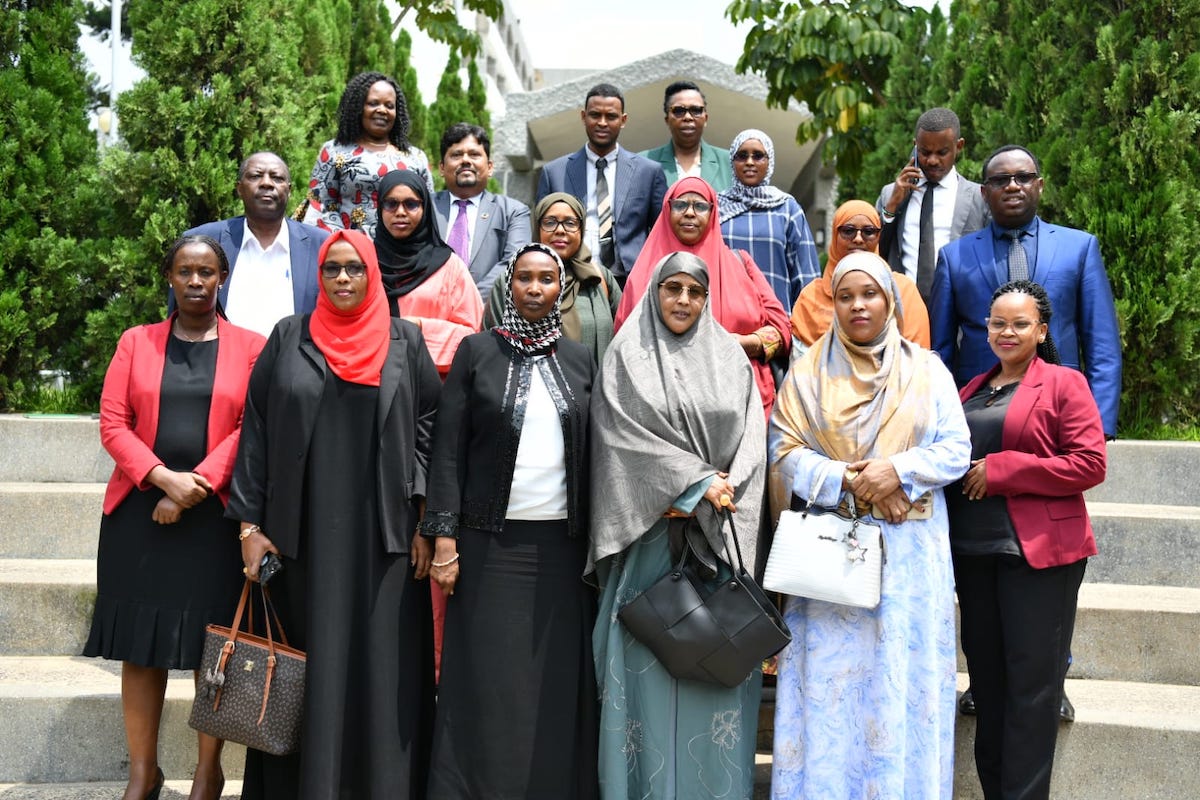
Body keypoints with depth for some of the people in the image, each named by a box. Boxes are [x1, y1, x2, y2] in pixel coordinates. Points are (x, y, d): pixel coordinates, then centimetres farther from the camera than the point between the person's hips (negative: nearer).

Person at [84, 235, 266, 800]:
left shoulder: (250, 347, 4)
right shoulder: (136, 342, 10)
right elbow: (113, 423, 1)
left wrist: (195, 488, -13)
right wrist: (163, 478, -13)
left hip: (214, 516, -1)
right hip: (139, 513, 2)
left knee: (211, 647, 3)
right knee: (140, 644, 4)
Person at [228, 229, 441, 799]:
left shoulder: (405, 341, 5)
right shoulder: (289, 337, 6)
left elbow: (427, 428, 3)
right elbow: (257, 431, 4)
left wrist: (425, 523, -5)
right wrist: (250, 524, -2)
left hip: (382, 532, 0)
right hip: (304, 529, 1)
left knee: (381, 664, 1)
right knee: (306, 663, 4)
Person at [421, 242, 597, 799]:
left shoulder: (580, 360, 9)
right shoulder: (477, 351, 2)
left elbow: (592, 454, 9)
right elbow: (449, 447, -1)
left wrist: (596, 541, 3)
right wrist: (444, 536, -8)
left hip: (562, 543, 2)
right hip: (490, 543, -2)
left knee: (557, 682, 3)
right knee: (487, 681, 0)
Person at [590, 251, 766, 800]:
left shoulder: (729, 358, 13)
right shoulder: (628, 356, 5)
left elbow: (749, 438, 5)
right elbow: (627, 434, -4)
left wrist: (714, 497, -10)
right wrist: (698, 481, -10)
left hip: (718, 537, 2)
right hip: (649, 533, -2)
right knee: (649, 661, -3)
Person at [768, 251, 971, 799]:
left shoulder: (927, 370, 8)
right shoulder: (808, 373, 7)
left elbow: (956, 449, 3)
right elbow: (785, 450, -2)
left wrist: (898, 471, -13)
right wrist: (844, 480, -15)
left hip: (909, 548, 1)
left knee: (903, 673, 1)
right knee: (830, 675, 0)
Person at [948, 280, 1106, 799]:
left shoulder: (1064, 384, -3)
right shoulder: (972, 390, 16)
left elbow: (1090, 463, -12)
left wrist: (1001, 471, -15)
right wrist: (961, 475, 1)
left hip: (1040, 552, -6)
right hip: (972, 551, 6)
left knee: (1032, 680, -1)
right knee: (987, 676, 11)